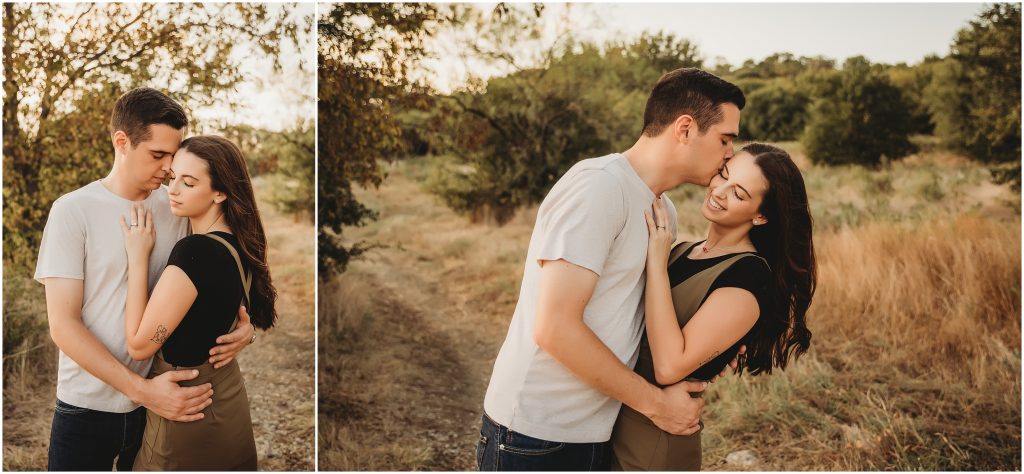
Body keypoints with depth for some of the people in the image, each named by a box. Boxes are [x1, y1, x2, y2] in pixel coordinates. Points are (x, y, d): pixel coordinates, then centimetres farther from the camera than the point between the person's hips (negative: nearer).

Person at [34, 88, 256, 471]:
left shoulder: (177, 208, 0)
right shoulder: (73, 210, -9)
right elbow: (63, 324, -12)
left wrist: (241, 323, -14)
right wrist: (142, 389, -21)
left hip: (166, 398, 3)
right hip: (88, 409, -3)